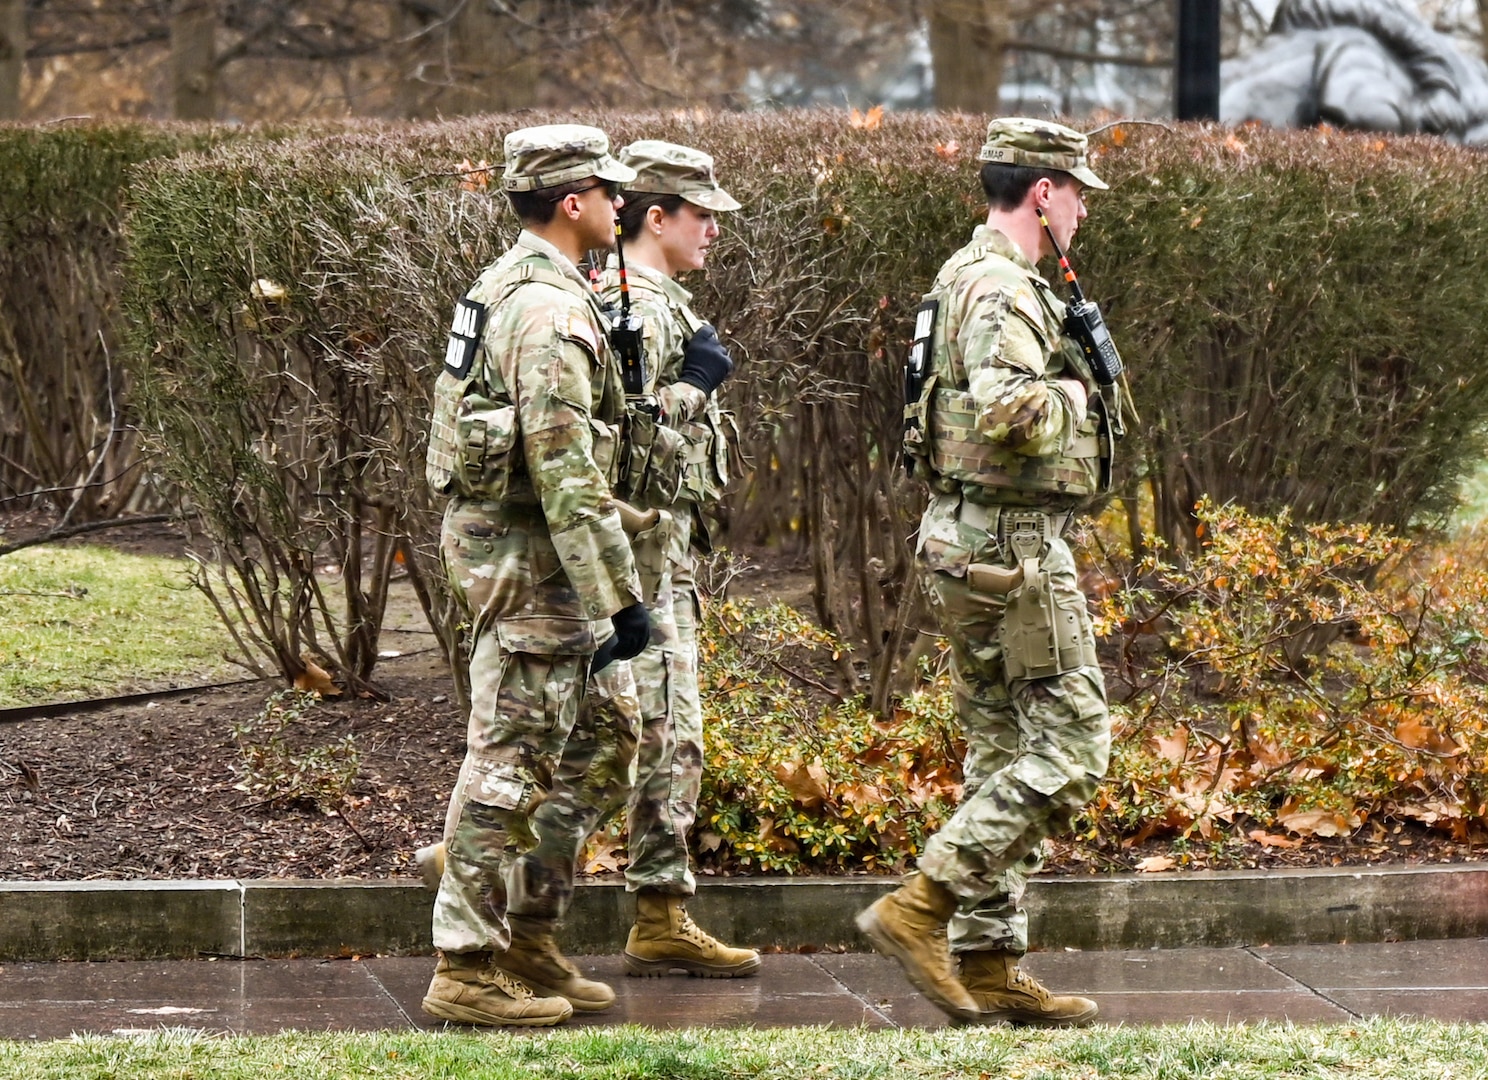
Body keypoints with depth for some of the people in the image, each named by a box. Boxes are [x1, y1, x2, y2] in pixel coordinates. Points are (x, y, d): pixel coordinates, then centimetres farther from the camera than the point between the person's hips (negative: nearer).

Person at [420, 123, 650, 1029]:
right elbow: (568, 474, -24)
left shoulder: (507, 284, 13)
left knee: (526, 742, 18)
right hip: (529, 552, -10)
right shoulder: (552, 310, -19)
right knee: (512, 751, -6)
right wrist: (620, 595, -23)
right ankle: (469, 967, -3)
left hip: (487, 536, 10)